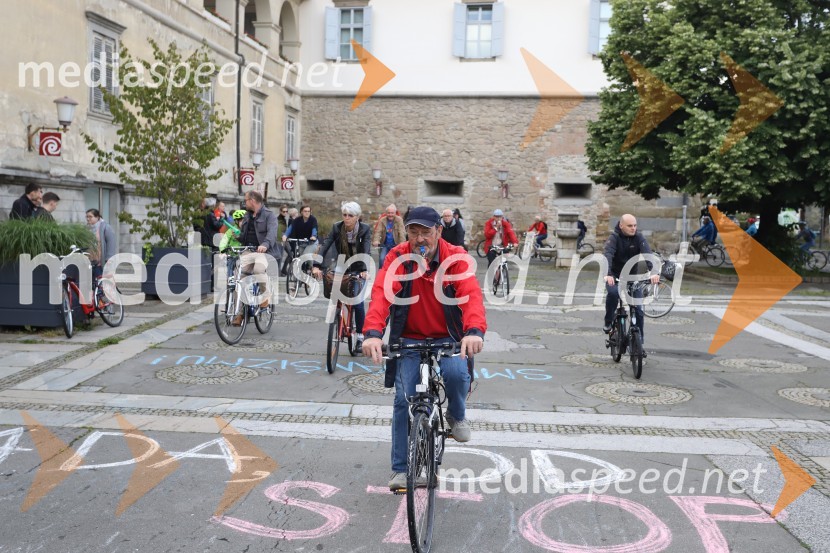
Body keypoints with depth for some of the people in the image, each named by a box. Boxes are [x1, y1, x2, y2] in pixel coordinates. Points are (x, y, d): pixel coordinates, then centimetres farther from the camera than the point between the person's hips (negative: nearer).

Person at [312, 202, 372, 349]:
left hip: (358, 270, -2)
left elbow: (366, 251, -26)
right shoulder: (337, 228, -10)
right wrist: (317, 266, -32)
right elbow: (325, 246, -19)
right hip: (341, 268, 2)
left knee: (357, 302, -9)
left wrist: (364, 270, -41)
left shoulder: (365, 229, -15)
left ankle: (360, 336, 4)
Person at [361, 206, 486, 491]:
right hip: (408, 338, 1)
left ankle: (457, 415, 8)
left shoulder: (456, 257, -12)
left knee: (457, 373, -29)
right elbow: (381, 294, -25)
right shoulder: (398, 257, -11)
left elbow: (471, 294, -28)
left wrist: (474, 330, -48)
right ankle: (400, 469, 10)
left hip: (447, 338, 0)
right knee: (404, 400, -6)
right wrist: (373, 333, -44)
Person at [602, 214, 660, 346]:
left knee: (638, 308, -6)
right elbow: (608, 256, -33)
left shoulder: (639, 238, -10)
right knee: (613, 292, -34)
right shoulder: (613, 238, -17)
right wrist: (608, 275, -52)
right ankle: (608, 322, -11)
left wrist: (654, 272, -44)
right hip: (615, 276, -2)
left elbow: (648, 254, -25)